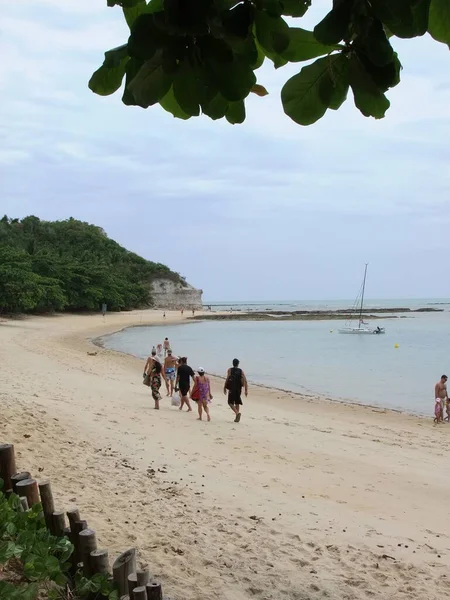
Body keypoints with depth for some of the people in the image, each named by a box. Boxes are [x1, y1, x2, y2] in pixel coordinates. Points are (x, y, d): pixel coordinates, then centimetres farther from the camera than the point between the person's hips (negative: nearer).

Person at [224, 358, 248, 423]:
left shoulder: (230, 370, -2)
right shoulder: (241, 371, 5)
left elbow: (227, 379, -12)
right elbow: (245, 381, -3)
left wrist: (224, 388, -4)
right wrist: (246, 390, -2)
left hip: (232, 389, -3)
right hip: (239, 389, 3)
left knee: (230, 403, 3)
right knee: (237, 403, 15)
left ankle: (237, 413, -21)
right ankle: (237, 418, 14)